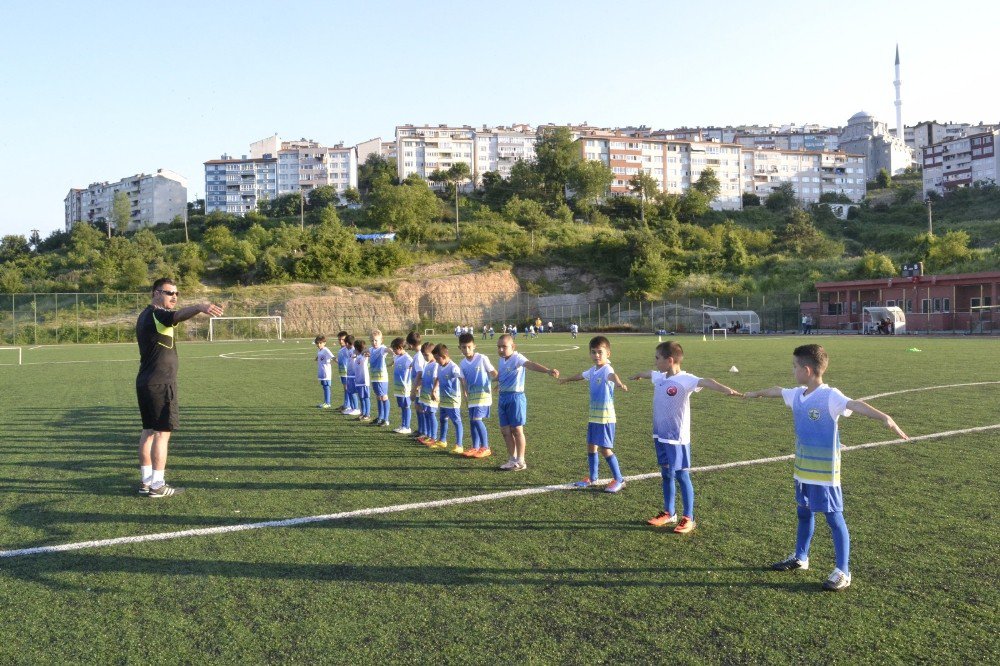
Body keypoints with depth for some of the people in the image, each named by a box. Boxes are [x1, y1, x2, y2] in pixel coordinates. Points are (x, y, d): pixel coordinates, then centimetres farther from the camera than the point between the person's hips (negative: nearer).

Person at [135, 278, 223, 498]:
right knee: (162, 432, -5)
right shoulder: (157, 315, -15)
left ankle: (145, 481, 21)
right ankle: (157, 485, -2)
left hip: (145, 382, 10)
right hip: (160, 383, -10)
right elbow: (179, 315, -38)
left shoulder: (145, 315, 16)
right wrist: (199, 307, -57)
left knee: (149, 430, 14)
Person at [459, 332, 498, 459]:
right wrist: (466, 392, -4)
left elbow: (493, 373, -6)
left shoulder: (482, 358, -10)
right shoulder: (462, 364, 5)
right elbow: (465, 381, 9)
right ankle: (475, 448, 19)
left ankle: (485, 448, -4)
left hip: (484, 394, -6)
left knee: (477, 419, -14)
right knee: (472, 421, 7)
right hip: (472, 395, 6)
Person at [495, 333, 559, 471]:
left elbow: (530, 364, -36)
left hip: (515, 396, -7)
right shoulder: (501, 361, 8)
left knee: (517, 429, 0)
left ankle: (520, 462, 11)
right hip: (503, 397, 8)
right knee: (505, 430, 11)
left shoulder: (517, 358, -17)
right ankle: (512, 459, 24)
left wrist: (547, 370, -51)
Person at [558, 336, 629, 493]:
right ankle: (592, 478, 29)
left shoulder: (606, 369, -16)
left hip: (605, 417, -8)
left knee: (605, 449, -6)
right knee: (591, 446, 15)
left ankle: (619, 480, 7)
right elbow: (581, 376, 31)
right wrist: (566, 380, 50)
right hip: (593, 416, 8)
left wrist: (619, 384, -64)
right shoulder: (593, 371, 9)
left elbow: (612, 376, -41)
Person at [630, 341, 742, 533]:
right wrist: (638, 375, 53)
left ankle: (689, 518, 12)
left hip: (677, 438, -8)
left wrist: (727, 389, -54)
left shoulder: (685, 380, -18)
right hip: (660, 436, 8)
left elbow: (705, 382, -36)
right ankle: (669, 513, 31)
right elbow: (648, 373, 31)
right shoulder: (660, 377, 7)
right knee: (666, 475, 17)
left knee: (681, 476, 0)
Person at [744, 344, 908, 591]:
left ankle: (843, 572, 11)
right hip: (803, 470, 8)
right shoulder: (797, 395, 4)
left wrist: (885, 417, -56)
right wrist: (756, 393, 44)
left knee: (834, 518, 2)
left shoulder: (829, 396, -21)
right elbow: (778, 391, 25)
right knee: (804, 513, 21)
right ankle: (800, 557, 38)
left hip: (825, 473, -8)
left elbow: (855, 405, -38)